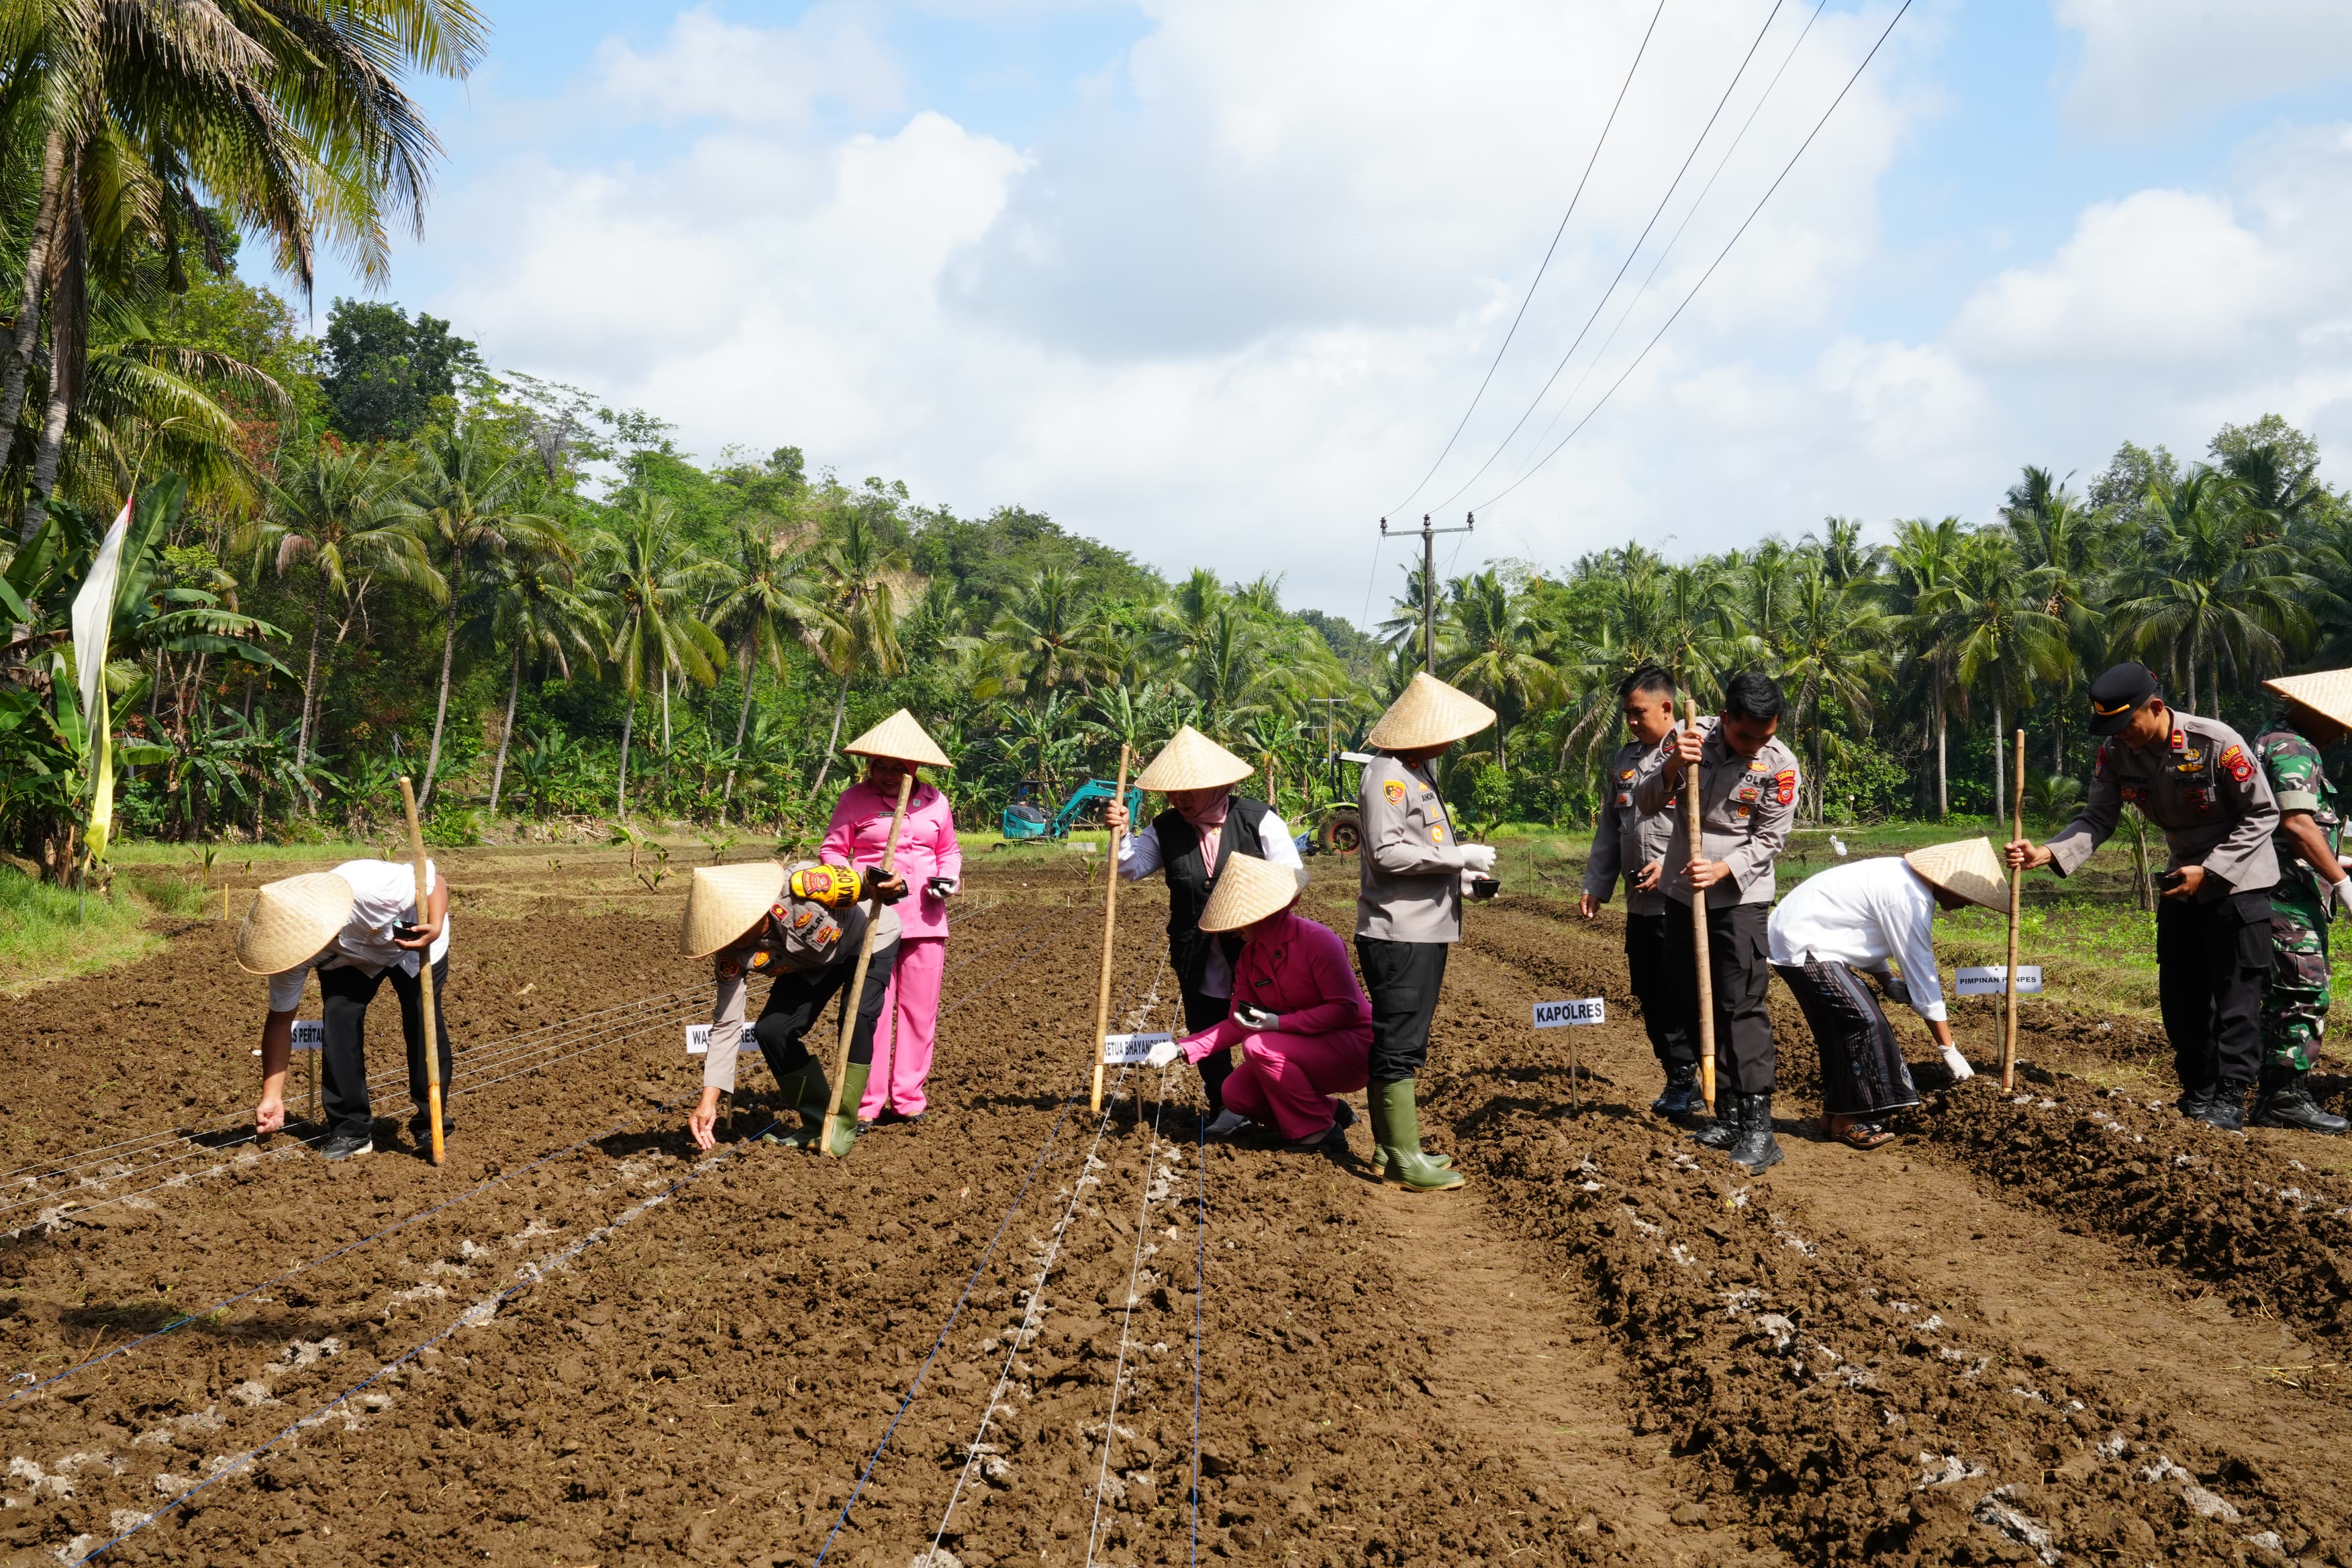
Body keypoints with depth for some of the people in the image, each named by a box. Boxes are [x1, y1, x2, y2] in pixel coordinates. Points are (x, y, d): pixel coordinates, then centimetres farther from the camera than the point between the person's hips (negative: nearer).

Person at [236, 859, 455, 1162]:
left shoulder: (369, 887, -45)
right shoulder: (291, 947, -29)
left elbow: (433, 878, -29)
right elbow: (281, 1019, -19)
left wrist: (436, 928, -47)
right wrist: (271, 1097, -20)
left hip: (416, 944, -3)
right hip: (349, 961, 3)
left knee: (424, 1024, -13)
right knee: (339, 1021, -16)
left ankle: (432, 1125, 3)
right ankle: (350, 1132, -4)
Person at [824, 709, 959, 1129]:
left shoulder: (935, 801, 8)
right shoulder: (855, 799, 1)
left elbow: (949, 850, 20)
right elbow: (832, 851, 5)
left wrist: (948, 879, 0)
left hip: (925, 920, 3)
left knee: (919, 1011, 6)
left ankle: (908, 1098, 15)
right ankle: (867, 1102, 3)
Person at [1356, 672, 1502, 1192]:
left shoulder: (1418, 771, 17)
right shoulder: (1387, 775, -15)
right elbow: (1387, 852, -22)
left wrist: (1466, 881, 12)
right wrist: (1460, 857, -18)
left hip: (1425, 932, 10)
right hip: (1398, 934, -10)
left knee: (1402, 1043, 15)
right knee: (1398, 1044, -5)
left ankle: (1390, 1145, 23)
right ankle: (1403, 1157, -1)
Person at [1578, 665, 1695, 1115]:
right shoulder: (1624, 759, 15)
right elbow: (1609, 829, 19)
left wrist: (1672, 865, -18)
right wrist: (1595, 887, 16)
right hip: (1640, 904, 7)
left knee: (1681, 995, -4)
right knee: (1650, 996, 11)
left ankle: (1685, 1082, 7)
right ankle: (1679, 1080, 22)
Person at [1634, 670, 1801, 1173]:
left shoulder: (1780, 764, -13)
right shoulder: (1691, 739, -7)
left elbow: (1770, 840, -8)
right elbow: (1644, 801, -10)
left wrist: (1722, 870, -23)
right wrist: (1672, 766, -28)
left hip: (1740, 897, -4)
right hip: (1682, 893, 4)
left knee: (1742, 1006, -11)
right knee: (1695, 1006, 9)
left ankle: (1758, 1126, -11)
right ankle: (1729, 1111, 20)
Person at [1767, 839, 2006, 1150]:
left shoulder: (1905, 877, 9)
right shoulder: (1911, 899, -21)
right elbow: (1922, 975, -17)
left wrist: (1888, 983, 7)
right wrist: (1950, 1051, -11)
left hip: (1793, 933, 10)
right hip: (1801, 946, -10)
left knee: (1844, 1025, 14)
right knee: (1862, 1019, -13)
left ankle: (1834, 1112, 21)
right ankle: (1847, 1120, -6)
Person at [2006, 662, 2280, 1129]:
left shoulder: (2217, 743, -27)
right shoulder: (2116, 751, -12)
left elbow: (2262, 814, -17)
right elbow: (2097, 819, -12)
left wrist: (2209, 871, -21)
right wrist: (2047, 853, -31)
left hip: (2237, 877, -6)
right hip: (2182, 878, 6)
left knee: (2236, 990, -5)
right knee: (2180, 991, 10)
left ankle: (2230, 1099, 2)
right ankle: (2196, 1092, 22)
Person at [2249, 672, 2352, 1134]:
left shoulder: (2277, 741, 21)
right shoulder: (2292, 749, -13)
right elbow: (2297, 823, -22)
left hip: (2288, 893, 11)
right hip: (2289, 894, -11)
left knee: (2283, 997, 13)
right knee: (2304, 994, -10)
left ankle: (2274, 1097, 17)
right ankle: (2289, 1097, -8)